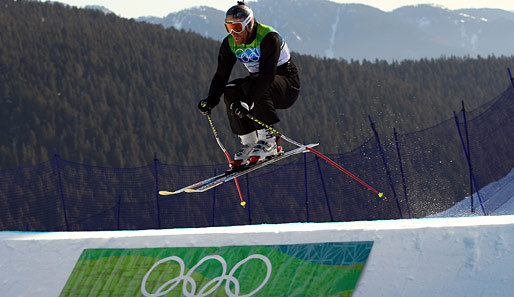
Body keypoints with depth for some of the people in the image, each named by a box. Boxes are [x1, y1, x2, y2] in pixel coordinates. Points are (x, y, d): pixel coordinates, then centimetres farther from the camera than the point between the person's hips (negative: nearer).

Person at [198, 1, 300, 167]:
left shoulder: (269, 37, -26)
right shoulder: (230, 43, -6)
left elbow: (267, 75, -35)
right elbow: (221, 75, -8)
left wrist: (248, 101, -48)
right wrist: (210, 101, -27)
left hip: (287, 84, -6)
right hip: (258, 81, 6)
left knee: (250, 85, -34)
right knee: (230, 90, -22)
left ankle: (269, 142, -28)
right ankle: (249, 144, -16)